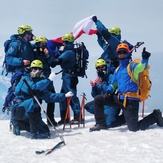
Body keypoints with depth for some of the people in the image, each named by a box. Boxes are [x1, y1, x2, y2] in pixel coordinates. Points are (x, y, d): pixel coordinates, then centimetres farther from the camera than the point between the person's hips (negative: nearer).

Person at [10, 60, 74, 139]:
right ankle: (35, 132, -32)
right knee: (33, 101, -36)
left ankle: (18, 124, 19)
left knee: (45, 131, -2)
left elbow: (49, 97, 14)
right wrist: (48, 80, -27)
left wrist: (64, 95, 8)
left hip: (30, 113, 7)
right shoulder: (25, 79, -10)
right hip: (18, 109, -7)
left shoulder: (41, 83, 12)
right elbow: (33, 88, -30)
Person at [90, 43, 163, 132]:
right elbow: (113, 83, 26)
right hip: (120, 98, 7)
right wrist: (108, 91, 6)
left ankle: (155, 116, 14)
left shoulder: (132, 66, -6)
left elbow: (141, 67, -28)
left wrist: (145, 59, -50)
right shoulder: (117, 70, 16)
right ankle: (101, 124, 10)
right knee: (98, 99, 3)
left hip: (130, 101, -7)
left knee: (133, 128, -7)